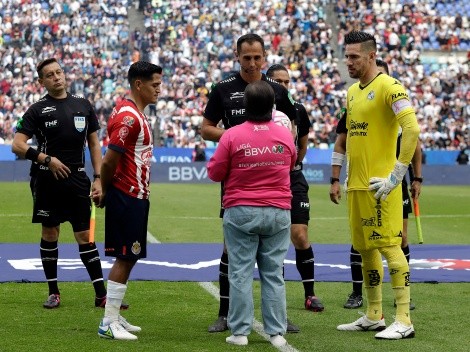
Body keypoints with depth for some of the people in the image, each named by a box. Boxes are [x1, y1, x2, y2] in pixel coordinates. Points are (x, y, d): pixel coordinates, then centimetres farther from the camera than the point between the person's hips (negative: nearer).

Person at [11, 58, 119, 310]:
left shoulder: (83, 106, 10)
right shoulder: (37, 109, 0)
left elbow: (94, 144, 13)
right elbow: (17, 145, -4)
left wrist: (98, 178, 5)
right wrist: (47, 159, -15)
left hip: (77, 181, 2)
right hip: (47, 182, -2)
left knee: (85, 235, 0)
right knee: (49, 234, 5)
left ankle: (101, 294, 2)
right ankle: (53, 292, 15)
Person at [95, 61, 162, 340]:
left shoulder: (135, 114, 14)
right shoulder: (129, 117, -18)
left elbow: (110, 161, 17)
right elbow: (109, 161, -20)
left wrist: (106, 191, 9)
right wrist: (106, 192, -5)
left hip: (134, 197, 10)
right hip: (128, 197, -10)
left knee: (129, 257, 14)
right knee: (125, 258, -6)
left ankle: (114, 316, 21)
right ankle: (109, 323, -1)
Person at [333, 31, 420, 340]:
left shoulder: (389, 87, -11)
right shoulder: (352, 92, 16)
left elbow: (412, 128, -21)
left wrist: (397, 174, -21)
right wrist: (349, 174, 17)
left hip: (379, 185, -9)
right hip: (357, 185, 9)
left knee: (389, 245, -9)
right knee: (365, 248, 12)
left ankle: (404, 321, -7)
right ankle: (374, 317, 21)